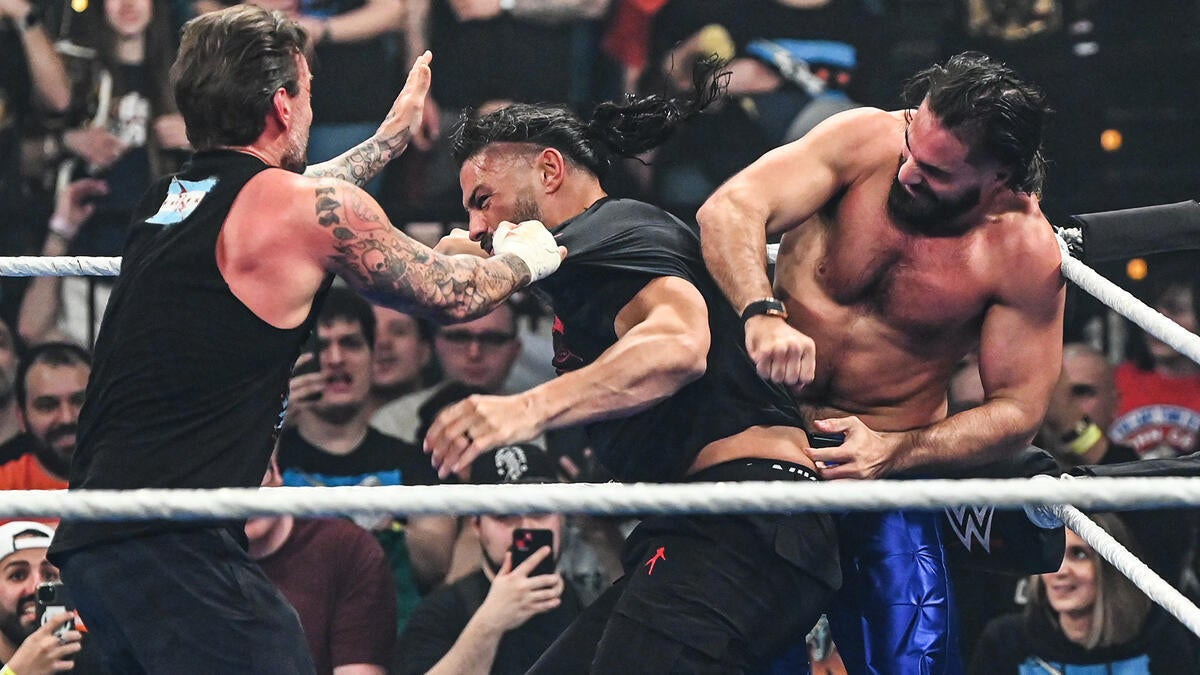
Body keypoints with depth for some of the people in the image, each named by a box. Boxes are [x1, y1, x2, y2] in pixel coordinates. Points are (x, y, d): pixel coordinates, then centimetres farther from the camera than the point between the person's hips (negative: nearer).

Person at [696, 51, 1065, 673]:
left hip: (886, 461, 0)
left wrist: (894, 454, -25)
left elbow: (1017, 411, -10)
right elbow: (728, 211, -24)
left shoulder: (1027, 254, -14)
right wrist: (763, 314, -43)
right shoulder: (866, 142, -14)